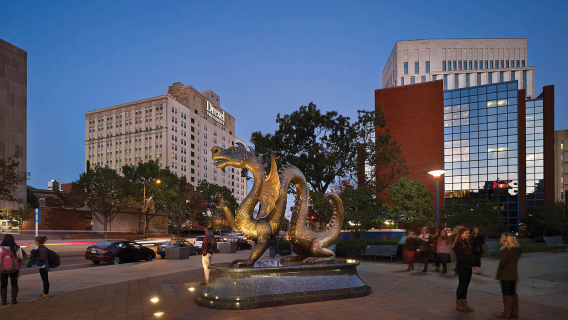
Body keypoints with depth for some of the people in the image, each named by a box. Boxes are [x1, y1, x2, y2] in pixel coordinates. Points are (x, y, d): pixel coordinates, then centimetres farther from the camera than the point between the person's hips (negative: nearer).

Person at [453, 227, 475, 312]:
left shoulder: (465, 243, 16)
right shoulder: (458, 244, -13)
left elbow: (469, 255, 17)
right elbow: (460, 256, -18)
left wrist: (471, 263, 4)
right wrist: (468, 263, -16)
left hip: (468, 267, 9)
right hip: (462, 267, -9)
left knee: (465, 285, 11)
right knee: (462, 285, -2)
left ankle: (464, 304, 18)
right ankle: (458, 304, 7)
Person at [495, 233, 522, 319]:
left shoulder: (505, 250, -18)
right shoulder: (516, 250, 7)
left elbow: (502, 263, -19)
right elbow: (515, 261, 13)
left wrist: (499, 272, -7)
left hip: (506, 275, -8)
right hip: (514, 274, 8)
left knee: (506, 294, -1)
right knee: (513, 293, 15)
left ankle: (507, 313, 4)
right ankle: (515, 312, 21)